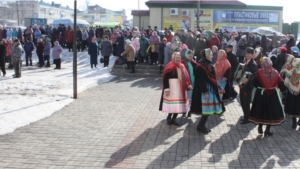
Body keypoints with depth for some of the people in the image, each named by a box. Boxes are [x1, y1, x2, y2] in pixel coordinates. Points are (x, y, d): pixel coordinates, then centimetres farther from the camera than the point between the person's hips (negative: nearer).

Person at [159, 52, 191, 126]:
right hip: (172, 88, -7)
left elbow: (185, 77, 14)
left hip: (181, 88, 7)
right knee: (173, 104, -5)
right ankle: (169, 117, 18)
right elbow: (165, 78, -17)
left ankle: (173, 119, 23)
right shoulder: (169, 67, -14)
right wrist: (166, 89, -22)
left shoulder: (182, 66, 9)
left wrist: (188, 85, 4)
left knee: (179, 105, 10)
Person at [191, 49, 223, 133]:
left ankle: (202, 125, 19)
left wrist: (218, 87, 20)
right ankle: (200, 126, 6)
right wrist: (205, 92, -24)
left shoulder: (209, 65, 12)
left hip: (211, 90, 9)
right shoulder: (200, 67, -16)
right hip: (205, 90, -9)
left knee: (208, 110, 10)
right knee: (206, 110, -5)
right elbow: (201, 81, -20)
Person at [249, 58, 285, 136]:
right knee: (271, 111, 11)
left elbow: (254, 83, -8)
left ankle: (260, 128, 24)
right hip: (273, 95, 1)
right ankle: (267, 130, 13)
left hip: (261, 94, 0)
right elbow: (281, 84, -6)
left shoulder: (259, 72, -9)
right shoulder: (275, 72, -5)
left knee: (261, 110, 15)